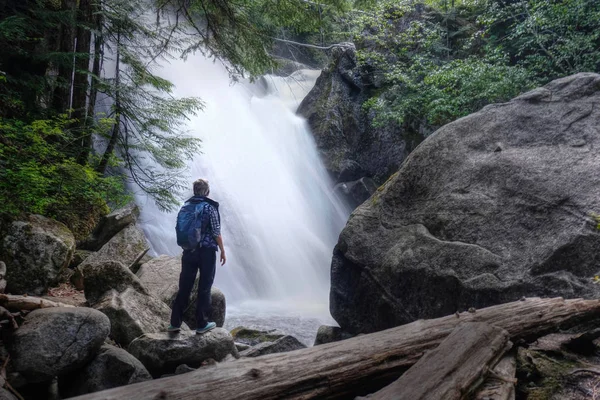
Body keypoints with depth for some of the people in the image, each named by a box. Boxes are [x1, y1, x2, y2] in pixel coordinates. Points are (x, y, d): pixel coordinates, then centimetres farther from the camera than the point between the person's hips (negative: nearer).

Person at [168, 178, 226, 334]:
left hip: (188, 251, 4)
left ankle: (175, 323, 14)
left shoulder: (185, 206, 6)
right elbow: (216, 232, -9)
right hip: (207, 251, -4)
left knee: (184, 288, 10)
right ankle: (202, 324, 10)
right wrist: (222, 251, 0)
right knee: (204, 288, 4)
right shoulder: (210, 207, -8)